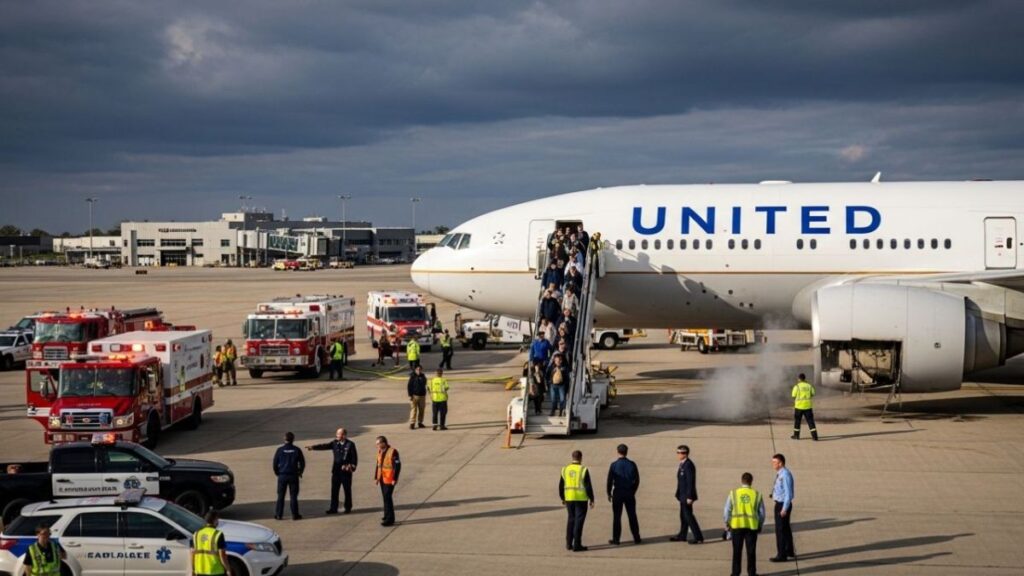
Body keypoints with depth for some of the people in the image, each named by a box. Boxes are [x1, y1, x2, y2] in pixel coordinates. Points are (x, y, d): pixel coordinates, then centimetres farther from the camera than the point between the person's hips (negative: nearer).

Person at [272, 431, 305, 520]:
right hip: (293, 476, 0)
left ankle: (278, 515, 8)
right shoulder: (296, 450, -3)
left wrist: (277, 473, 14)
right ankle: (295, 514, 5)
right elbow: (302, 463, 1)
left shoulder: (280, 449, -5)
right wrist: (300, 472, 16)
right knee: (293, 496, 5)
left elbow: (275, 463, -2)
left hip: (282, 476, 0)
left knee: (280, 496, 7)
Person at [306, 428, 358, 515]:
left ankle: (348, 508, 19)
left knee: (347, 490, 6)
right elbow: (324, 446, -5)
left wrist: (352, 467, -13)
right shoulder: (334, 443, 4)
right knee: (334, 490, 4)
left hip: (346, 471, -4)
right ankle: (333, 508, 10)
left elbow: (354, 457, -5)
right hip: (336, 470, 4)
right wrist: (313, 447, -16)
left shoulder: (350, 444, -7)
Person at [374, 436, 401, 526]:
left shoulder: (392, 452, -15)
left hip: (389, 480, -8)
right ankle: (387, 516, 24)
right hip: (382, 479, 8)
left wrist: (395, 479, -18)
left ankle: (390, 519, -4)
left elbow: (398, 466, -15)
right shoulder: (380, 452, 8)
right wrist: (376, 477, 12)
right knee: (385, 497, 14)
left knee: (387, 498, -9)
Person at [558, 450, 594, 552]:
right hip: (581, 499, -4)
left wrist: (562, 498, 20)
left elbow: (561, 486, 9)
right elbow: (588, 486, -11)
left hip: (569, 498, 4)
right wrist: (591, 499, -3)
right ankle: (577, 545, -1)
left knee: (570, 520, 15)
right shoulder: (583, 470, -10)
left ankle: (568, 544, 17)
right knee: (579, 521, 0)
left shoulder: (565, 469, 4)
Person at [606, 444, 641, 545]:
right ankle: (636, 538, 12)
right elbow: (637, 480, 2)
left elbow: (610, 480, -7)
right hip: (629, 493, 2)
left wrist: (609, 493, 4)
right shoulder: (632, 464, -2)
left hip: (617, 493, -2)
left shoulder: (614, 465, -9)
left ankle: (616, 539, 6)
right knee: (632, 516, 10)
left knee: (617, 516, 4)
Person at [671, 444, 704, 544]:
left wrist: (689, 497, -23)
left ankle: (698, 537, -2)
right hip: (683, 495, 10)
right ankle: (682, 536, 28)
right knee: (683, 515, 17)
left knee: (688, 515, -7)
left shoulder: (688, 465, -20)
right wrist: (678, 494, 18)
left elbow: (691, 482, -23)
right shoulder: (682, 464, 10)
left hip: (687, 495, -10)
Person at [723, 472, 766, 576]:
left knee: (737, 551, 10)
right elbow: (762, 513, 4)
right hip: (752, 526, 0)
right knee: (751, 551, 8)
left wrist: (727, 523, 13)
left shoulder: (733, 493, -2)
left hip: (737, 525, 0)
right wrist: (760, 526, 16)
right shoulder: (757, 494, -1)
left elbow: (727, 510, 1)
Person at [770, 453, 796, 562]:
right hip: (780, 504, 10)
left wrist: (784, 509, -22)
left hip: (783, 505, -10)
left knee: (780, 529, -5)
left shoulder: (785, 475, -21)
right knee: (786, 528, 21)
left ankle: (782, 555, 0)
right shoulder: (780, 474, 8)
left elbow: (788, 493, -22)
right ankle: (789, 551, 36)